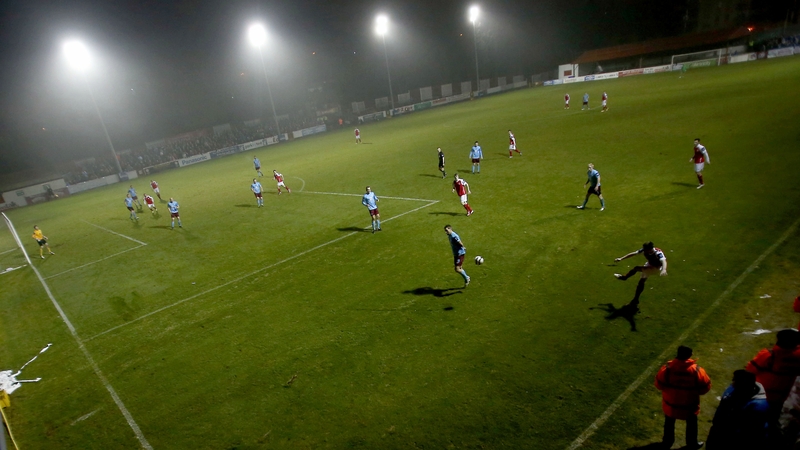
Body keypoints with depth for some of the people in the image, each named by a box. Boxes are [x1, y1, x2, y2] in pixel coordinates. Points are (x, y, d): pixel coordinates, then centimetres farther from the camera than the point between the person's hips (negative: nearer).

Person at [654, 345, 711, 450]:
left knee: (669, 424, 26)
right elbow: (705, 387, -11)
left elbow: (659, 384, -14)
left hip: (670, 404, 0)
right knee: (691, 425, 29)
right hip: (689, 406, 0)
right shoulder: (697, 370, -25)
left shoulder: (667, 368, -26)